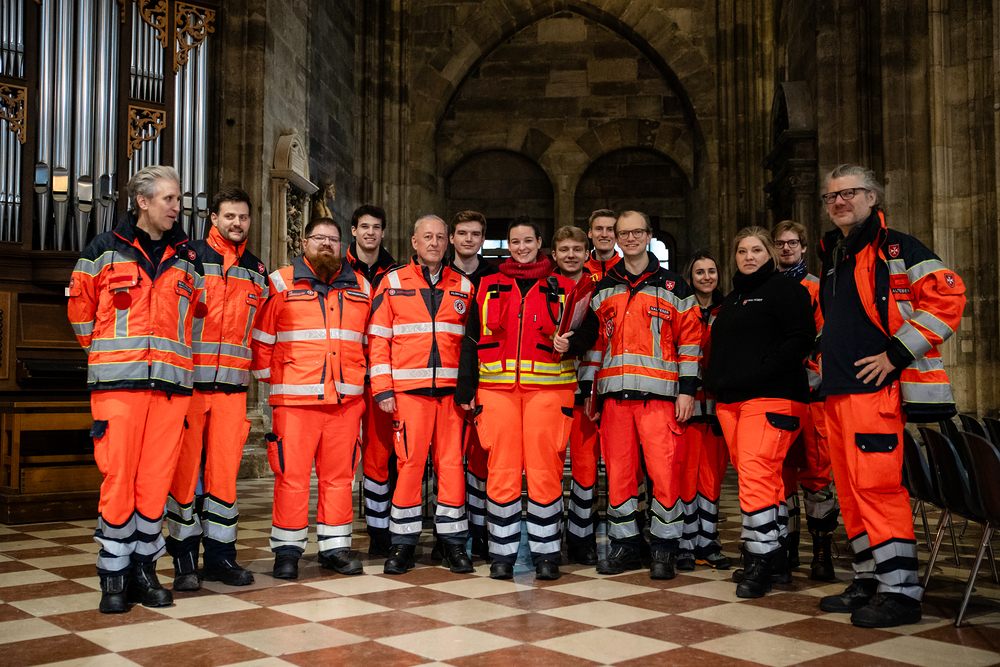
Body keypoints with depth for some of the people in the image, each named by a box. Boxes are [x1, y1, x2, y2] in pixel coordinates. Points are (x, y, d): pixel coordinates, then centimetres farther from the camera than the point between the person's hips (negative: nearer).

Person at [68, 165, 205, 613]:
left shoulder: (188, 260, 15)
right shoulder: (104, 250, 7)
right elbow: (80, 307, 15)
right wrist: (104, 351, 12)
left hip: (172, 382, 3)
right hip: (118, 379, -2)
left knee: (156, 479, 2)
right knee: (118, 476, -4)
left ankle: (144, 569, 15)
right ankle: (113, 576, 7)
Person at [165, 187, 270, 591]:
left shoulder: (257, 272, 16)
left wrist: (256, 371, 17)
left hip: (232, 386, 3)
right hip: (188, 380, -3)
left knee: (225, 470, 5)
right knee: (185, 468, -1)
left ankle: (220, 556, 15)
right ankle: (184, 560, 10)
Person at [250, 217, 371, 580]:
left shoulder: (360, 288, 14)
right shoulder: (281, 284, 4)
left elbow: (370, 341, 18)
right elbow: (260, 337, 5)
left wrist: (360, 377, 11)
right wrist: (270, 377, 3)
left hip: (346, 399, 3)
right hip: (295, 399, -3)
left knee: (339, 475, 8)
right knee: (292, 474, -2)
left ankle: (335, 547, 18)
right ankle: (287, 550, 10)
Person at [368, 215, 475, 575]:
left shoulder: (463, 286, 13)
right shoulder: (393, 283, 7)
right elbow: (378, 339, 4)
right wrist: (383, 389, -4)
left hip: (452, 389, 2)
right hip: (409, 387, -2)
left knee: (452, 461, 2)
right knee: (410, 462, -3)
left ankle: (453, 541, 13)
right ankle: (403, 543, 10)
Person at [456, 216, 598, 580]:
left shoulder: (562, 288, 11)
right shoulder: (488, 287, 14)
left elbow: (589, 328, 14)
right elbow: (471, 341, 13)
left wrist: (569, 345, -8)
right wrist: (466, 387, 6)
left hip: (547, 387, -1)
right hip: (497, 387, 1)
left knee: (545, 471, -3)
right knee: (501, 471, 0)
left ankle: (546, 554, 9)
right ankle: (502, 554, 12)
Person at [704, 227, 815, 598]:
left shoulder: (785, 290, 1)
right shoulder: (731, 300, 25)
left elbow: (801, 339, -11)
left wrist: (761, 372, -18)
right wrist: (715, 381, 14)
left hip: (770, 397, -8)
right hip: (729, 401, 8)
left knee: (756, 474, -17)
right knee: (765, 479, 10)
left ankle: (759, 560, -11)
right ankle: (776, 553, 16)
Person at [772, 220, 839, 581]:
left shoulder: (818, 289, 8)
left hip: (810, 391, -3)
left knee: (816, 470, -4)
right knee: (779, 470, 5)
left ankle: (822, 552, 3)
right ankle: (787, 547, 15)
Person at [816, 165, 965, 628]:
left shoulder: (896, 248, -3)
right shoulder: (832, 257, 21)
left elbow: (947, 298, -13)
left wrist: (896, 353, -16)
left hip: (876, 387, -8)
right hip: (836, 392, 8)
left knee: (877, 485, -11)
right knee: (850, 489, 10)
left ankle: (900, 591, -4)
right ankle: (869, 581, 19)